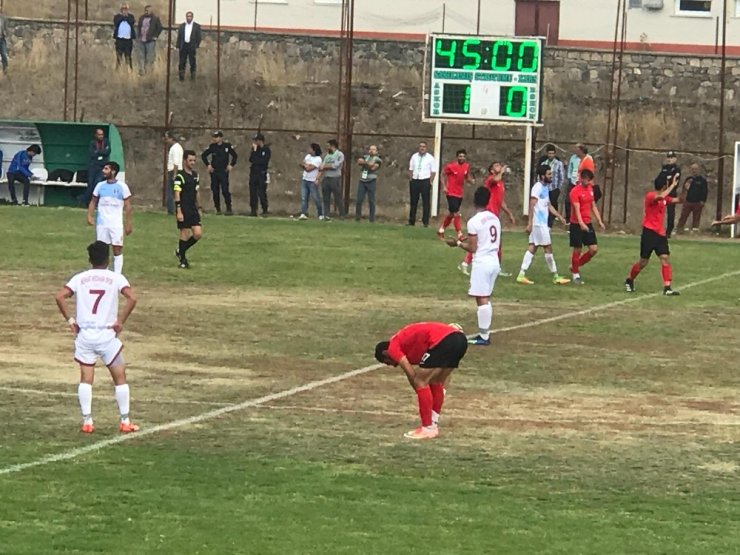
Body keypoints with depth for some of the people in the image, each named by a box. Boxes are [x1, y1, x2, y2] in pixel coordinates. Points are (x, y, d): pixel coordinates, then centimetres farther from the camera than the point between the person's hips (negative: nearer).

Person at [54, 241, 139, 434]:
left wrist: (70, 320, 0)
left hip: (84, 334, 2)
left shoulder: (80, 278, 6)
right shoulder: (116, 278, 0)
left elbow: (60, 296, -6)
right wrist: (121, 321, -7)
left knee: (86, 378, 7)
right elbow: (132, 298, -15)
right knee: (120, 377, 8)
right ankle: (125, 421, 8)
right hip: (107, 334, -2)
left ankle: (87, 422, 3)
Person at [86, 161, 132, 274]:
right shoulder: (100, 185, 7)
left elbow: (127, 206, -2)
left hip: (116, 224, -4)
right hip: (102, 223, 4)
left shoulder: (122, 186, -4)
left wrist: (129, 223, -6)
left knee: (117, 249, -4)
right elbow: (93, 202, 13)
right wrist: (90, 216, -2)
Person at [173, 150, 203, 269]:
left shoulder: (195, 175, 13)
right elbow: (177, 195, -14)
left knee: (198, 234, 0)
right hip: (183, 210, -7)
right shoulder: (180, 176, -10)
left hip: (193, 209, 7)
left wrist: (199, 208, 20)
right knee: (185, 234, -2)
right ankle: (182, 260, 11)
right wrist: (179, 211, -19)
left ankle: (180, 251, 21)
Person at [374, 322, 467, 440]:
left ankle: (428, 429, 4)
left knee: (420, 382, 2)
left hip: (443, 341, -9)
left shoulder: (393, 347, 10)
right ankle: (433, 424, 26)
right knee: (436, 382, 23)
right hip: (460, 339, 9)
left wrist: (420, 393, 12)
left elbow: (411, 374, 3)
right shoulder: (405, 339, 35)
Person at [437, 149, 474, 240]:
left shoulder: (467, 166, 3)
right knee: (456, 213, -11)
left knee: (451, 213, 16)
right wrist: (444, 187, -7)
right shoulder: (450, 166, -12)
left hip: (460, 194, 7)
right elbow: (443, 174, 0)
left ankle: (441, 229, 33)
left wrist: (471, 180, -5)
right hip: (451, 193, -6)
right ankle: (459, 234, -10)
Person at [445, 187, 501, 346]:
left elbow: (472, 248, -13)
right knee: (486, 299, 16)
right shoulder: (495, 218, 9)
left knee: (482, 299, -5)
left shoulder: (474, 221, -13)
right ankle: (485, 333, 19)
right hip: (494, 261, 8)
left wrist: (457, 243, 2)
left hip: (482, 263, -8)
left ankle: (484, 336, -5)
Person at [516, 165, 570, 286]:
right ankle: (555, 277, 5)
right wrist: (530, 223, -24)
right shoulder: (537, 188, -14)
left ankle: (522, 275, 5)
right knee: (548, 248, -2)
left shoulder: (546, 187, 15)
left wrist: (559, 216, 15)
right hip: (538, 223, -9)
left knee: (533, 247, 7)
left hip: (543, 223, 9)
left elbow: (549, 205, 23)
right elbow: (532, 205, -19)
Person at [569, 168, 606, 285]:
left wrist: (599, 221, 11)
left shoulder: (590, 189, 10)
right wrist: (581, 224, -37)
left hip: (588, 223, 7)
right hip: (577, 225, -7)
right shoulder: (575, 191, -15)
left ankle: (575, 266, 21)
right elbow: (576, 209, -24)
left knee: (594, 249, 2)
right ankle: (576, 275, 12)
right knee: (577, 250, -1)